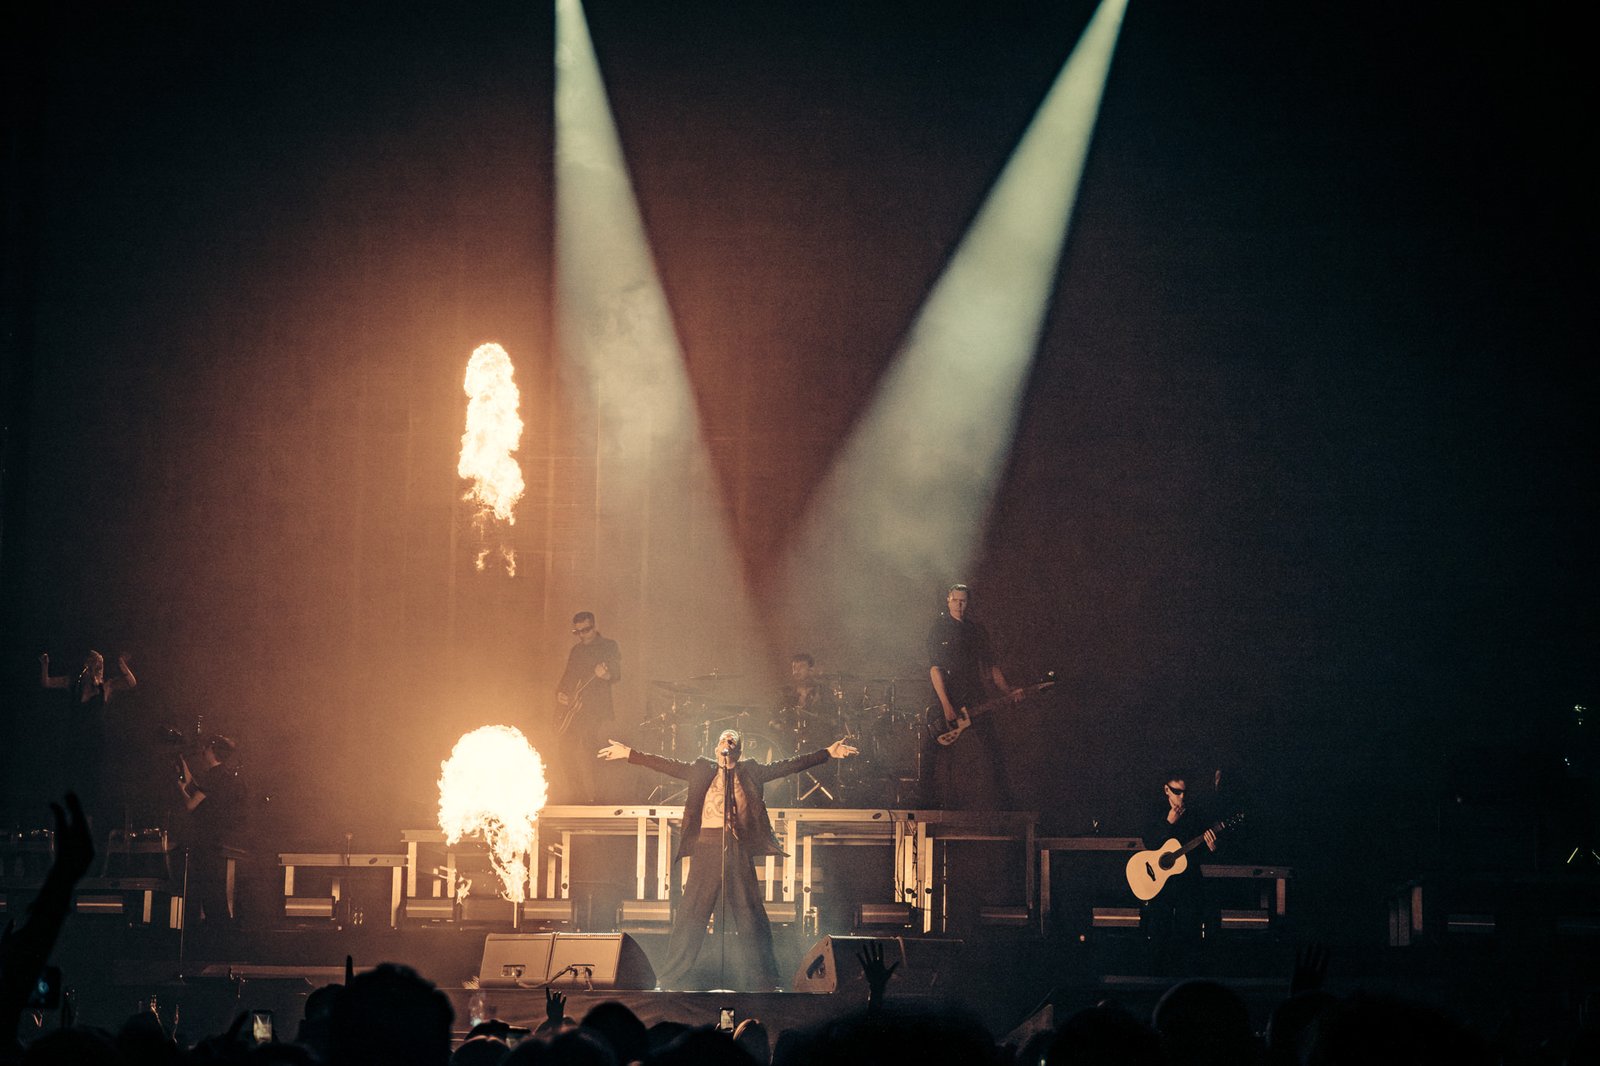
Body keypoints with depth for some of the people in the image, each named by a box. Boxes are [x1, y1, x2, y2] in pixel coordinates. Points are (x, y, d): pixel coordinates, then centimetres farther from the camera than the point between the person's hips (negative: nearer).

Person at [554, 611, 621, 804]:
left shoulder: (608, 646, 2)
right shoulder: (576, 650, 20)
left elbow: (617, 674, -6)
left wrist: (605, 675, -28)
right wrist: (560, 693, 9)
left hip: (593, 710, -6)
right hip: (569, 709, 6)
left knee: (583, 753, -18)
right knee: (563, 753, 1)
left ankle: (590, 797, -13)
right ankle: (569, 798, 9)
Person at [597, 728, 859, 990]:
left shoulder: (751, 772, 14)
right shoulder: (702, 770, 14)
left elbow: (788, 765, 11)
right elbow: (668, 765, 10)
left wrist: (828, 753, 6)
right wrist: (629, 753, 4)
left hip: (739, 848, 0)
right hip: (707, 846, 0)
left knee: (750, 914, 1)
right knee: (690, 914, -1)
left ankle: (767, 982, 7)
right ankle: (669, 980, 5)